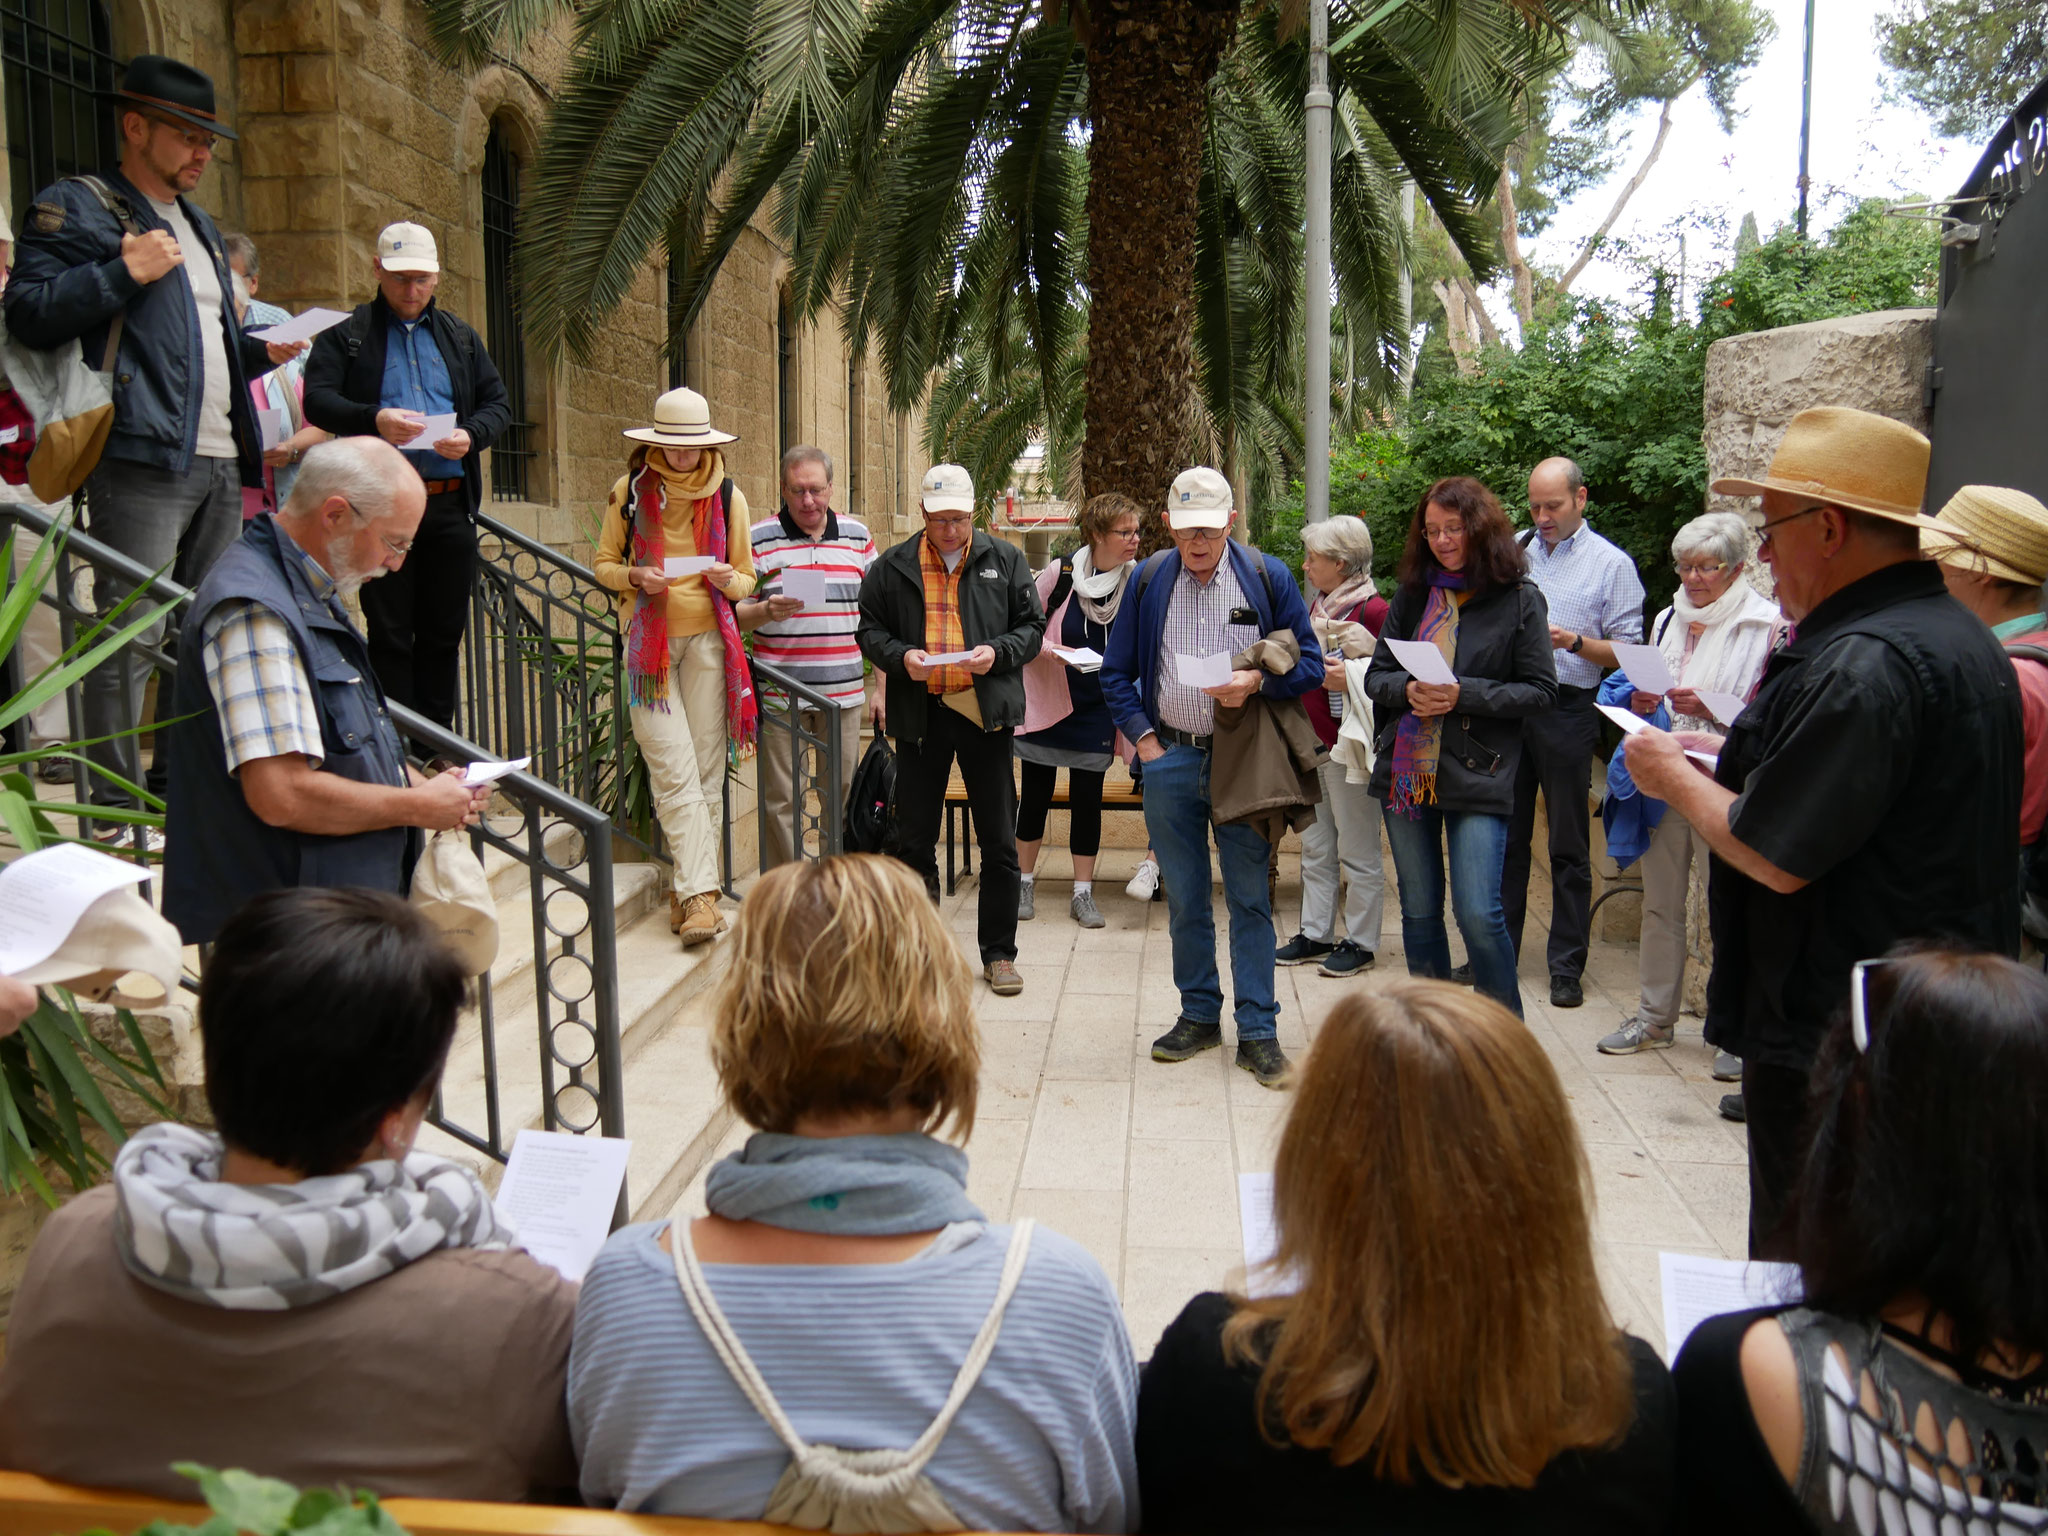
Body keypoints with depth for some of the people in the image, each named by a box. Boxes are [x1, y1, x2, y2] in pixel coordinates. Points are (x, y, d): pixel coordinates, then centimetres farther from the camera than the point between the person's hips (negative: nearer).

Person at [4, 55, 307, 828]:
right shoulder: (76, 207, 1)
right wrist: (123, 272, -15)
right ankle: (114, 808, -4)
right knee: (131, 634, -10)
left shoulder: (199, 226, 26)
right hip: (143, 455, -8)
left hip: (218, 459, 8)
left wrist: (261, 353, 15)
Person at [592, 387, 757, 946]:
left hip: (708, 638, 2)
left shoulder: (728, 496, 8)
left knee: (706, 769, 0)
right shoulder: (630, 491, 5)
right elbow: (603, 563, 10)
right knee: (674, 770, -10)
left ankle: (686, 888, 10)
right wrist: (634, 576, -12)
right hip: (648, 641, -1)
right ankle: (700, 891, -11)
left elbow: (747, 577, 12)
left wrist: (728, 579, -11)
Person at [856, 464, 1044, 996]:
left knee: (999, 842, 3)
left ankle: (999, 952, 15)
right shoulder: (893, 567, 5)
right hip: (920, 713, 1)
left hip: (985, 711, 0)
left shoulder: (1004, 560, 6)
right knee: (914, 839, 8)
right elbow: (869, 630, 8)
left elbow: (1032, 626, 8)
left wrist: (998, 652, -11)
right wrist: (900, 656, -12)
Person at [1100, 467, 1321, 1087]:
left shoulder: (1267, 577, 0)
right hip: (1171, 759, 2)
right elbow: (1116, 671, 10)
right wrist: (1143, 738, 0)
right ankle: (1199, 1016, 24)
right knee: (1183, 898, 10)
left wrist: (1257, 682, -18)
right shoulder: (1149, 580, 5)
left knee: (1250, 898, 1)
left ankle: (1258, 1031, 9)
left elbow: (1310, 664, 1)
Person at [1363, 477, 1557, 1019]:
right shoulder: (1412, 595, 9)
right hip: (1407, 771, 4)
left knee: (1479, 913, -8)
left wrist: (1462, 695, -16)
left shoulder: (1519, 599, -2)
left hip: (1478, 774, -4)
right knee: (1419, 913, 11)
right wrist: (1408, 690, -12)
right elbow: (1376, 675, 10)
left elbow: (1540, 690, -4)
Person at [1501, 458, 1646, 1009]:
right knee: (1504, 838, 9)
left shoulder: (1611, 564, 2)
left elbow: (1627, 651, -2)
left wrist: (1575, 642, -18)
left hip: (1568, 712, -3)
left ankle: (1567, 967, 12)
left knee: (1568, 847, 3)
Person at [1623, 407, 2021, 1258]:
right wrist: (1727, 760, 13)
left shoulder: (1863, 663, -23)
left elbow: (1778, 859, -23)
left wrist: (1674, 775, -7)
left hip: (1834, 1033, -10)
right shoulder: (1959, 634, 10)